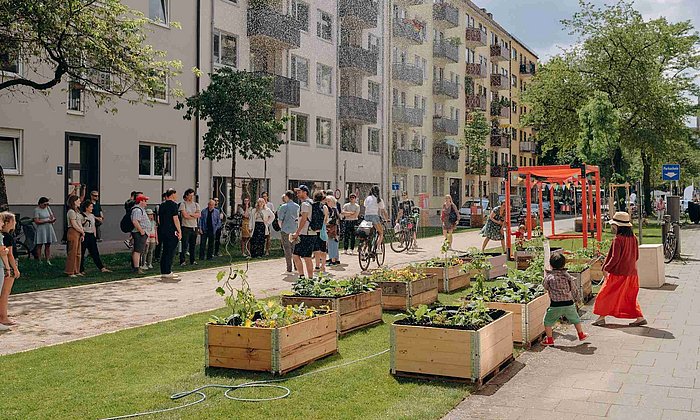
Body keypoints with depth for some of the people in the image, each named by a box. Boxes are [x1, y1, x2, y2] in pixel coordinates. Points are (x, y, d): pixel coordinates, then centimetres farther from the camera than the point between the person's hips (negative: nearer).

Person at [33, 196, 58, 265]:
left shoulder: (48, 208, 12)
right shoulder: (37, 210, -8)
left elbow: (52, 216, 19)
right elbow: (36, 221, -15)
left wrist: (53, 220, -5)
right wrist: (47, 221, -20)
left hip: (49, 228, 6)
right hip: (41, 229, -6)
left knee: (48, 245, 6)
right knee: (39, 245, 1)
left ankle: (47, 260, 10)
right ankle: (39, 260, 5)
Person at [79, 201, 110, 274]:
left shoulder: (92, 215, 15)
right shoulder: (82, 215, -8)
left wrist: (95, 236, 16)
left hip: (92, 235, 7)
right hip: (84, 235, -7)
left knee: (95, 253, 5)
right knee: (81, 254, 1)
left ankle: (102, 268, 2)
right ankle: (81, 270, 9)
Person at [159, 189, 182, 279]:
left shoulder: (162, 205, 14)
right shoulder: (173, 204, -9)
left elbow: (159, 219, 17)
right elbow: (175, 219, -14)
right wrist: (179, 231, -11)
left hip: (162, 230, 8)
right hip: (171, 232, -8)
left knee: (165, 251, 13)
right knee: (170, 252, -3)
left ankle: (163, 272, 15)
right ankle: (167, 272, -3)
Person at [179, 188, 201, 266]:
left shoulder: (196, 204, 13)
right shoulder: (183, 204, -2)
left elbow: (199, 215, -1)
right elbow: (185, 215, -13)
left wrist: (190, 214, -11)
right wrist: (195, 215, -5)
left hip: (194, 227, 5)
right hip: (186, 227, -5)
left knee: (193, 245, 10)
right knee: (184, 245, -6)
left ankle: (192, 260, 17)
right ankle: (182, 261, -1)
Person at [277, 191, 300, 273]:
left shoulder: (284, 207, -9)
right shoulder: (297, 206, 5)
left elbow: (280, 220, -8)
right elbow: (299, 218, 11)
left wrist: (281, 227, 8)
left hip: (286, 229, -5)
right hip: (295, 230, 5)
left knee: (287, 248, 1)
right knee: (294, 248, 14)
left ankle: (289, 268, 0)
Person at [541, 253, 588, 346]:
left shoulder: (549, 277, -8)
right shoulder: (568, 276, -1)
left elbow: (545, 286, 9)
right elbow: (574, 289, 6)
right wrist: (576, 299, 22)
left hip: (555, 305, -3)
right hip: (569, 303, 3)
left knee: (548, 321, 12)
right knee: (575, 319, 25)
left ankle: (549, 339, 10)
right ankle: (581, 335, 38)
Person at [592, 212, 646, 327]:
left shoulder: (618, 239, -19)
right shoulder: (633, 238, 3)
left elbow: (614, 258, -20)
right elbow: (636, 256, 10)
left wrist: (606, 268, -7)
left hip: (618, 273, -7)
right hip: (631, 273, 7)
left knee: (606, 295, 7)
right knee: (630, 296, 17)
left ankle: (601, 317, 12)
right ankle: (639, 318, 13)